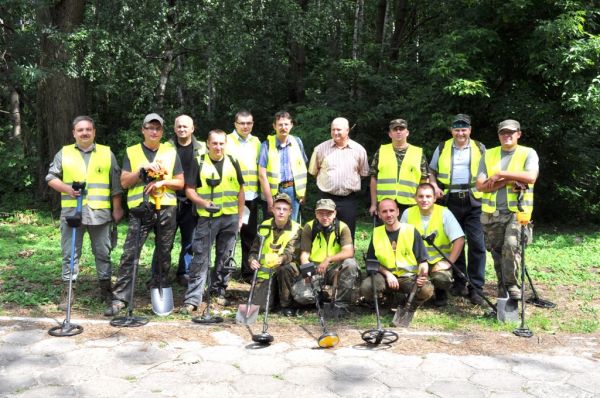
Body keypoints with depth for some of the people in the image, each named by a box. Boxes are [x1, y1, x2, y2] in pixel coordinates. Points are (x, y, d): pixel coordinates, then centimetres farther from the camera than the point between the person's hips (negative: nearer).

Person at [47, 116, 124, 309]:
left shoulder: (107, 153, 9)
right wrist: (67, 188, -11)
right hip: (71, 212, 0)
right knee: (70, 253, 4)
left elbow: (116, 184, 8)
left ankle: (105, 288, 18)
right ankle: (68, 290, 13)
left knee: (103, 253, 7)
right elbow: (51, 178, 7)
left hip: (100, 213, 0)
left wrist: (117, 208, 5)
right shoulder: (63, 153, 9)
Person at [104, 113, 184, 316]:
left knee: (164, 254, 8)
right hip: (140, 210, -1)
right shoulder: (131, 152, 9)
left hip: (166, 209, 1)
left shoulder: (171, 152, 11)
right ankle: (120, 298, -4)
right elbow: (124, 182, 1)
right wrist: (143, 169, -12)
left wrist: (162, 181, -9)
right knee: (129, 254, -7)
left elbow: (180, 182, 9)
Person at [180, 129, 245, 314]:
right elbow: (189, 190, -1)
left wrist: (240, 217, 9)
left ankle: (218, 291, 25)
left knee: (224, 257, 11)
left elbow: (240, 191, 13)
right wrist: (204, 203, -18)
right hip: (207, 218, -3)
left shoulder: (233, 163, 9)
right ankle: (192, 299, -3)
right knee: (200, 258, -5)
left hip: (230, 217, 3)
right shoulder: (199, 163, 1)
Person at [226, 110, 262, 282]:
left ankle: (248, 271, 18)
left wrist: (260, 188, 12)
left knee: (250, 235, 9)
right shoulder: (227, 140, -1)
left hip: (251, 195, 4)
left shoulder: (256, 142, 13)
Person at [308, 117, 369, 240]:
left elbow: (363, 173, 11)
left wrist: (350, 183, 7)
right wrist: (328, 180, 9)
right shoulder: (321, 149, 1)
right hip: (326, 198, 0)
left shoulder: (359, 149, 2)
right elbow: (313, 171, 10)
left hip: (349, 199, 1)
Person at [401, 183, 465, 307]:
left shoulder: (444, 213, -11)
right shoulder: (408, 213, -3)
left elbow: (459, 239, -15)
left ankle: (441, 293, 8)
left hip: (439, 260, -2)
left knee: (442, 278, -33)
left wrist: (448, 263, -20)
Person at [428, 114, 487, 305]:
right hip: (450, 201, 1)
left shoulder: (479, 148, 9)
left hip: (474, 202, -1)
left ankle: (476, 288, -1)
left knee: (477, 243, -7)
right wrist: (434, 186, -2)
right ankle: (459, 282, 22)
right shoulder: (442, 148, 10)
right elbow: (432, 171, 16)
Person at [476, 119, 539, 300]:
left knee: (511, 246, -22)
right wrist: (508, 181, -11)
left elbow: (531, 177, -16)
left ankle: (512, 285, -5)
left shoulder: (528, 153, 3)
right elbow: (481, 185, 0)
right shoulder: (488, 155, 9)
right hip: (492, 213, 3)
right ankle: (502, 290, 22)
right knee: (497, 252, 8)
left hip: (518, 211, -3)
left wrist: (500, 174, -14)